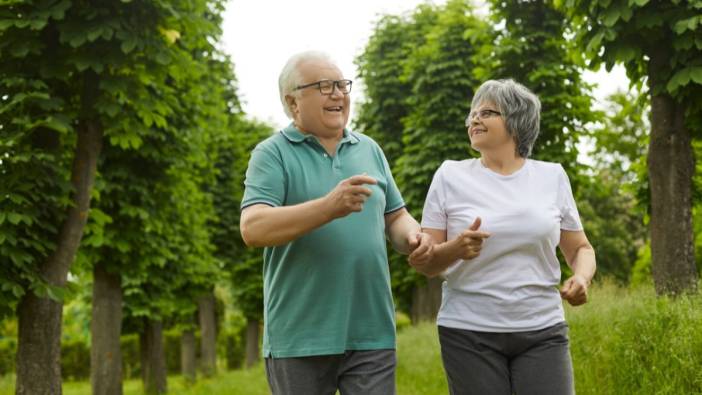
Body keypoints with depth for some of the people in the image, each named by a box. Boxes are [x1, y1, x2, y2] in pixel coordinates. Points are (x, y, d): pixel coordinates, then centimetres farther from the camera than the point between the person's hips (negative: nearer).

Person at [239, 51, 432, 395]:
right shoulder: (272, 154, -3)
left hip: (372, 334, 4)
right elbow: (253, 228, -16)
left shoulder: (369, 150, 14)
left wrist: (413, 235, -5)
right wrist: (329, 207, -28)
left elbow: (395, 216, 20)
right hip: (300, 337, -4)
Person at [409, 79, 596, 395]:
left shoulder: (552, 176, 6)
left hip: (542, 332, 1)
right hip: (469, 333, -1)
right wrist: (455, 249, -19)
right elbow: (425, 263, 2)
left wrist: (582, 278, -8)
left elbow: (580, 248, 14)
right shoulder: (451, 175, 2)